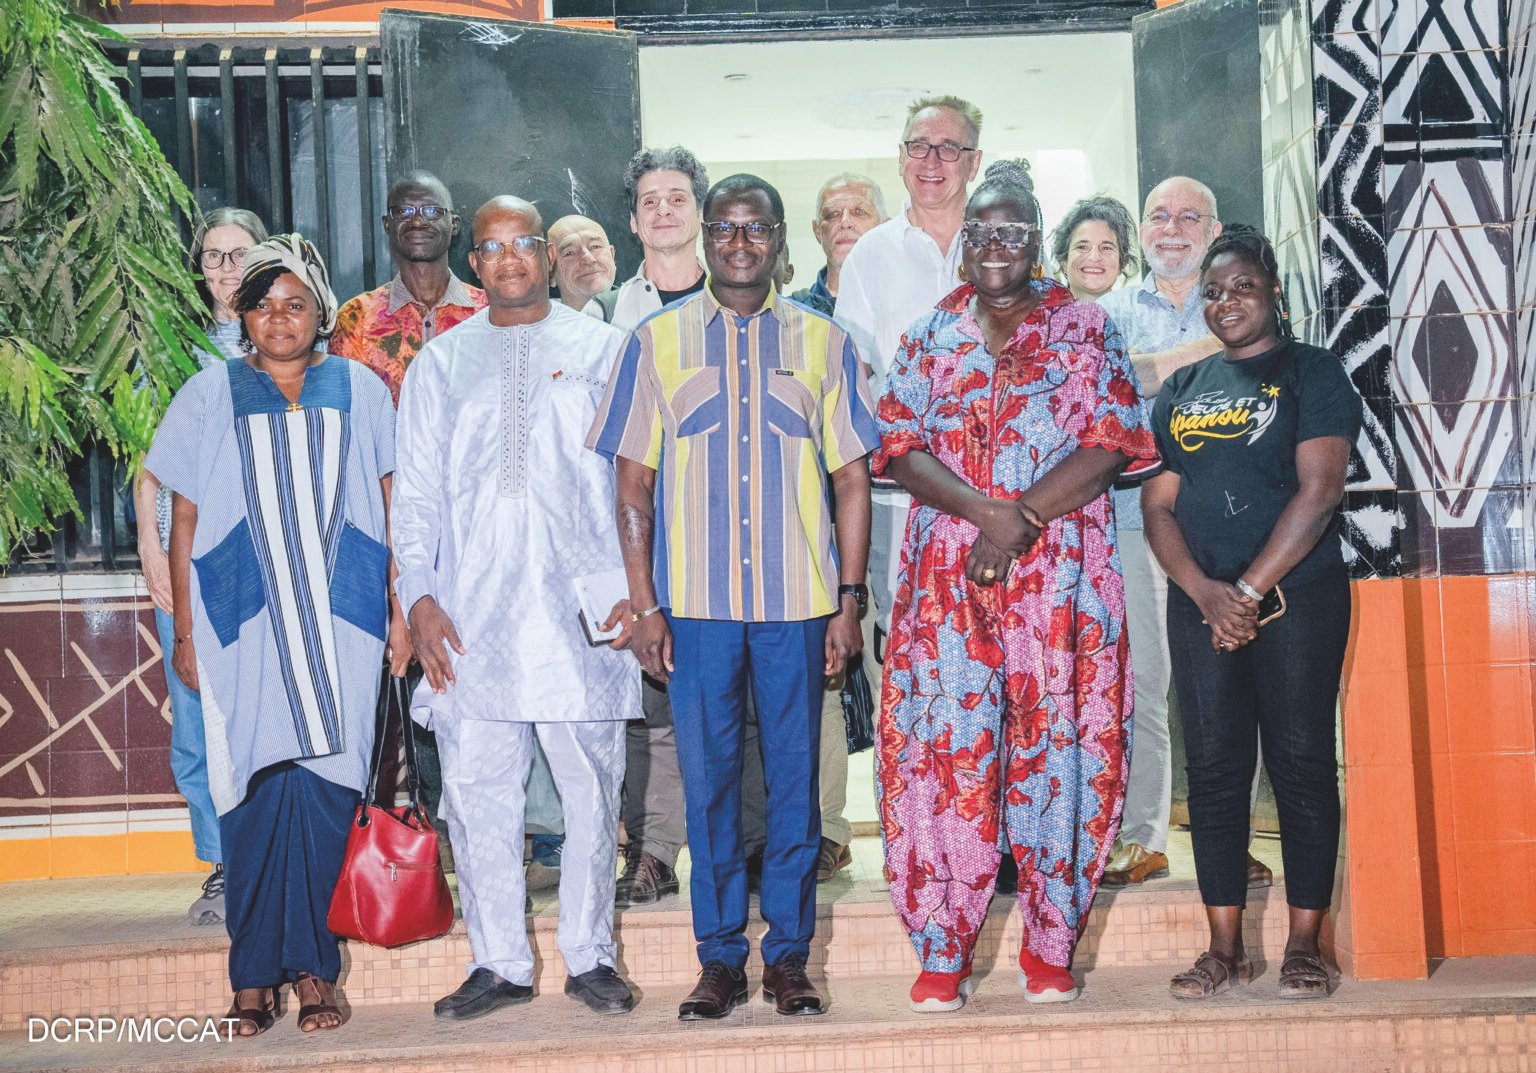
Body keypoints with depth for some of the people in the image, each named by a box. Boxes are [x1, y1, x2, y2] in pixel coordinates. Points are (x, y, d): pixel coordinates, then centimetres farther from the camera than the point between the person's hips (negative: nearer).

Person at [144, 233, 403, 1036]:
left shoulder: (358, 390, 10)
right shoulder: (209, 396, 9)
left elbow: (394, 509, 10)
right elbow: (184, 522, 9)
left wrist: (400, 611, 4)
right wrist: (185, 633, 4)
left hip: (340, 627, 0)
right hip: (243, 629, 0)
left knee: (325, 790, -1)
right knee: (254, 793, -2)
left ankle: (313, 968, 9)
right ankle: (254, 978, 7)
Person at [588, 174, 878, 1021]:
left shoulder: (822, 342, 8)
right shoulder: (657, 341, 7)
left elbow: (850, 480, 8)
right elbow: (633, 484, 5)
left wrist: (850, 598, 1)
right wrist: (643, 604, -1)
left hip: (798, 600, 0)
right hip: (693, 601, 0)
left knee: (794, 778, 5)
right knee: (707, 780, 5)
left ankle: (788, 953, 17)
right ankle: (719, 957, 17)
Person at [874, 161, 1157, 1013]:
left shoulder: (1085, 329, 7)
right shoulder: (930, 337, 13)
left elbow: (1109, 445, -3)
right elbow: (900, 448, 3)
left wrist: (1023, 519, -14)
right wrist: (985, 510, -13)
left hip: (1060, 575, -1)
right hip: (946, 577, 1)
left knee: (1055, 746, 0)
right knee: (946, 746, -3)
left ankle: (1050, 943, 12)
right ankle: (943, 949, 4)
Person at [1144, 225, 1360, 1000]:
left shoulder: (1312, 373, 2)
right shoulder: (1181, 390, 15)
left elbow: (1319, 492, -9)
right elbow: (1158, 504, 8)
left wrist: (1251, 590, -13)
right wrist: (1206, 591, -8)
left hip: (1297, 595, -4)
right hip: (1200, 603, 4)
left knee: (1301, 763, -2)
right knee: (1213, 768, 3)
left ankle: (1304, 945, 7)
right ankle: (1225, 948, 11)